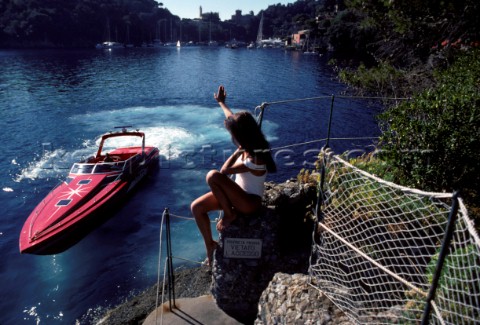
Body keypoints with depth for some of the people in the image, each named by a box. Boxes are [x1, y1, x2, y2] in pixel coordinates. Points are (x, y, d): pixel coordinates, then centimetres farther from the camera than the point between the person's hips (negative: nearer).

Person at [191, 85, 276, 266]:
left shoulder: (254, 160, -31)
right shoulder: (248, 146, -7)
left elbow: (224, 171, -25)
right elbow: (233, 120, 10)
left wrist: (238, 151, -19)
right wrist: (221, 102, 22)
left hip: (249, 201, -8)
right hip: (238, 193, 9)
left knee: (213, 176, -32)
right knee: (196, 207, -2)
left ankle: (229, 214, -10)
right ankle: (210, 244, 15)